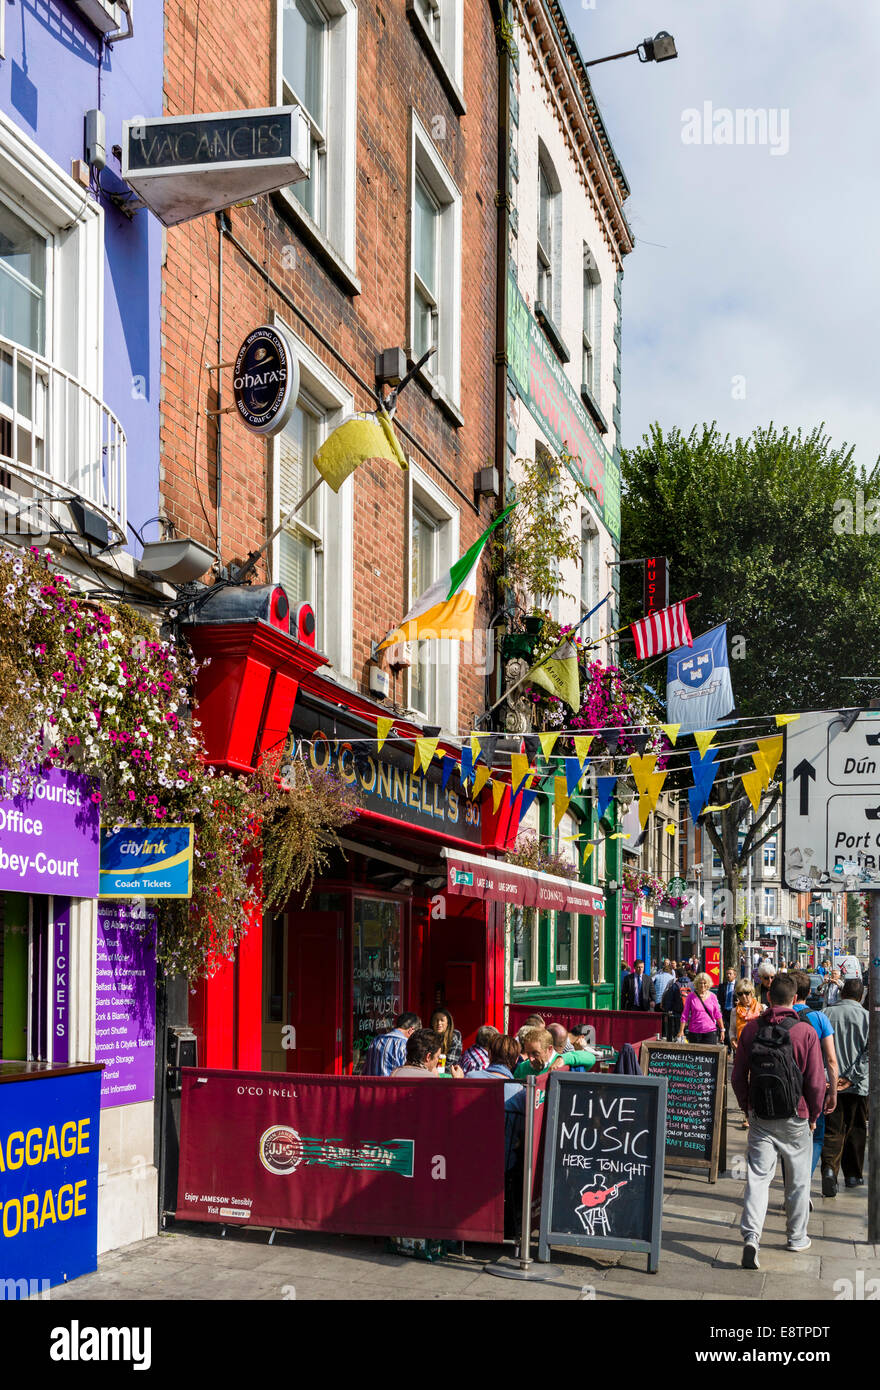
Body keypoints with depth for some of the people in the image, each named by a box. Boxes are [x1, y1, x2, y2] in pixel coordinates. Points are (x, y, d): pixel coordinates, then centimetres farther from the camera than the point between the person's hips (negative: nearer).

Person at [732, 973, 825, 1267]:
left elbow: (738, 1077, 4)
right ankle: (797, 1237, 27)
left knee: (758, 1176, 2)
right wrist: (813, 1116, 6)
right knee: (798, 1179, 14)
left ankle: (751, 1235, -13)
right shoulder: (805, 1032, -12)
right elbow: (816, 1082, -9)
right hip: (794, 1119, -2)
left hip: (760, 1118, 2)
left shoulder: (751, 1029, -2)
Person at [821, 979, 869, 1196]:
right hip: (857, 1086, -1)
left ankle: (829, 1168, -17)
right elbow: (870, 1050, -13)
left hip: (829, 1082, 1)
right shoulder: (866, 1017, -6)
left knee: (832, 1130, 4)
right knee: (855, 1131, 14)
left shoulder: (827, 1015, -1)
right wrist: (851, 1077, -12)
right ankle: (853, 1175, 23)